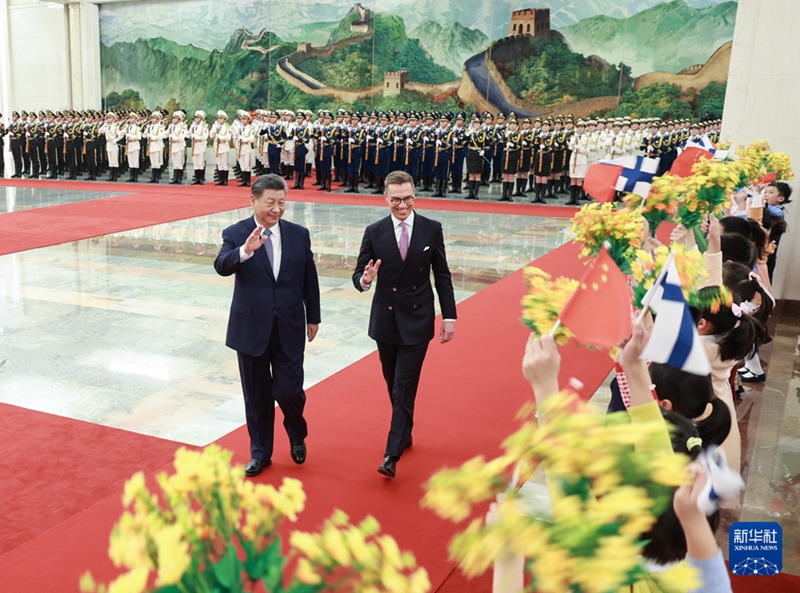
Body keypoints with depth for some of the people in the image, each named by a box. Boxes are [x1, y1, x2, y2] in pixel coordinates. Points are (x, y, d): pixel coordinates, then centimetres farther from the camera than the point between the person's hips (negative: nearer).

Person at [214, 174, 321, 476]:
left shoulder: (299, 234, 2)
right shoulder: (235, 234, -5)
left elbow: (309, 279, 8)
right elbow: (221, 266, -23)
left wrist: (313, 318, 11)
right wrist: (244, 251, -42)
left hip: (290, 328, 1)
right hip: (251, 327, 0)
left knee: (289, 391, -1)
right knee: (256, 395, 11)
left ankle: (297, 435, 32)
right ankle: (260, 453, 30)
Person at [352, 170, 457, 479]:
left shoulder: (432, 229, -3)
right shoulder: (374, 232, -3)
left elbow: (442, 276, 2)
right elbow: (359, 274, -2)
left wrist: (449, 316, 0)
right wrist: (364, 280, -27)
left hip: (417, 320, -2)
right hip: (385, 320, 2)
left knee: (404, 389, -6)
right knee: (394, 385, 15)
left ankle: (392, 454, -3)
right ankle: (405, 434, 36)